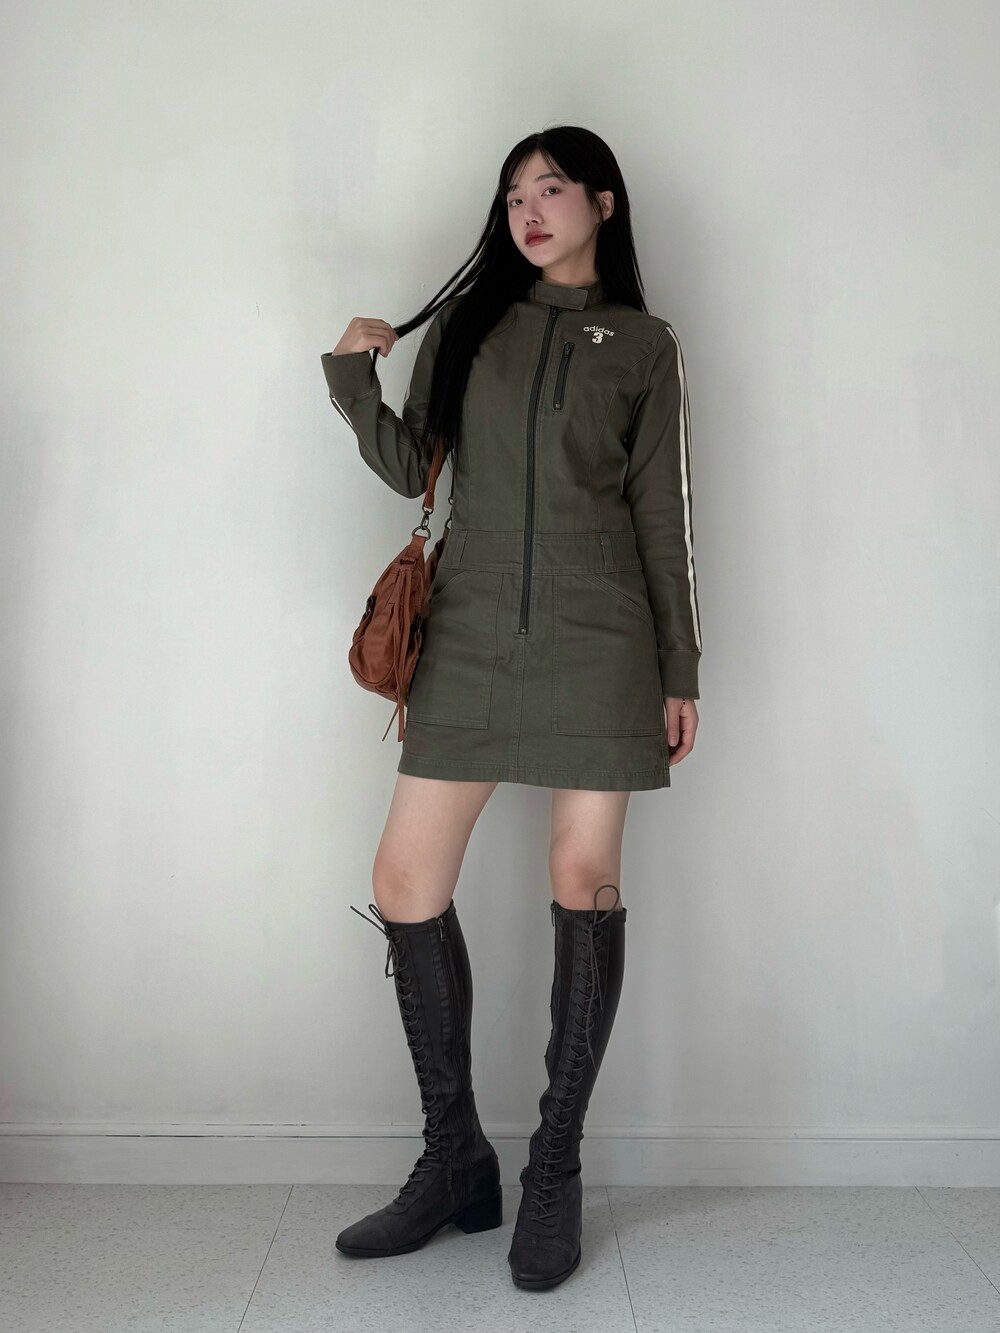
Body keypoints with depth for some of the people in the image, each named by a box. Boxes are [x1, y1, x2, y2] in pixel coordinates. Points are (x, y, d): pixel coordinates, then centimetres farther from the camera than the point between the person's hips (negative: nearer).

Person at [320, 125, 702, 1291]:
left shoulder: (643, 346, 9)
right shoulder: (463, 322, 14)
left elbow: (664, 518, 7)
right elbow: (409, 469, 8)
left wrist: (681, 673, 4)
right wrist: (353, 382, -9)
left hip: (597, 640, -2)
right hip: (470, 636, 2)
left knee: (584, 881, -1)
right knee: (405, 884, -3)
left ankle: (556, 1172, 15)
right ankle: (454, 1161, 13)